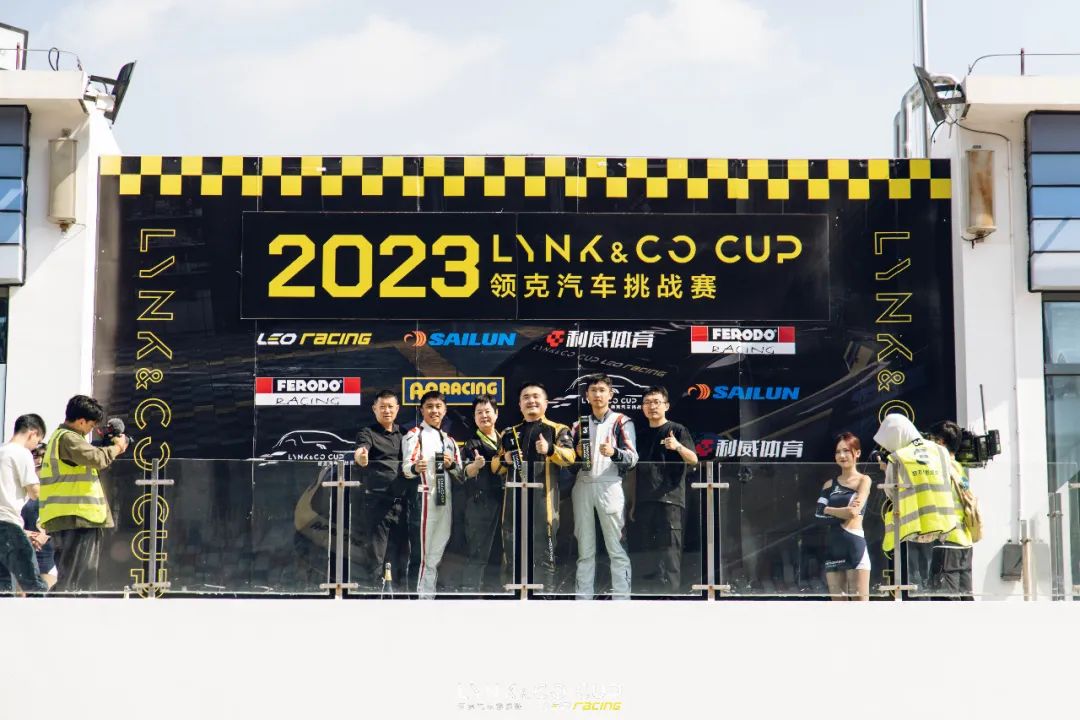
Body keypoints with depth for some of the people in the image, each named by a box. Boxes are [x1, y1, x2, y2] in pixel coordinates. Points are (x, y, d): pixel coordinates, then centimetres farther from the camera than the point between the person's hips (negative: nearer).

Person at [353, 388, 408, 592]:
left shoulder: (402, 434, 15)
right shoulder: (368, 433, -2)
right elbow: (362, 448, -24)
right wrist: (360, 457, -46)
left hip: (401, 502, 5)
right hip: (376, 502, -5)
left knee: (401, 552, 9)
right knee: (375, 553, -6)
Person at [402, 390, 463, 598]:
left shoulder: (449, 440, 20)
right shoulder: (415, 435, -1)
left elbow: (460, 474, 18)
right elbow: (406, 467, -16)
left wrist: (451, 465, -4)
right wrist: (415, 468, -40)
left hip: (445, 501, 7)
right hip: (423, 500, -7)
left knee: (437, 554, 9)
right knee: (426, 554, -9)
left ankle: (429, 596, 16)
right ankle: (422, 596, -7)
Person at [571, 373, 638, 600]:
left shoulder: (622, 422, 5)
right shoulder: (579, 424, 18)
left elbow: (632, 458, -5)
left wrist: (614, 452, -25)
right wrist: (577, 454, -5)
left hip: (609, 486, -4)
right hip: (583, 487, 4)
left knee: (616, 548, -7)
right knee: (584, 549, 6)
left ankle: (621, 598, -9)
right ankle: (583, 598, 8)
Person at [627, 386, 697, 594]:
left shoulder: (677, 430, 2)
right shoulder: (641, 435, 17)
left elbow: (693, 460, -11)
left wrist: (678, 446, -31)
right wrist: (632, 504, 14)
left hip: (670, 501, -5)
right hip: (643, 503, 6)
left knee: (668, 552, -12)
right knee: (642, 557, 5)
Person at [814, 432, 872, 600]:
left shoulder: (863, 480, 4)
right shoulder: (830, 484, 16)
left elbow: (854, 511, -11)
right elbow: (819, 513, 2)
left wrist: (830, 510, 2)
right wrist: (842, 512, -10)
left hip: (855, 546, -5)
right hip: (833, 549, 5)